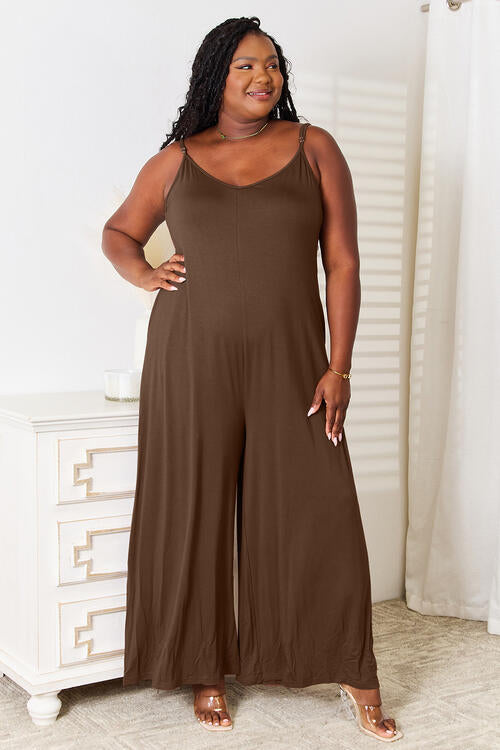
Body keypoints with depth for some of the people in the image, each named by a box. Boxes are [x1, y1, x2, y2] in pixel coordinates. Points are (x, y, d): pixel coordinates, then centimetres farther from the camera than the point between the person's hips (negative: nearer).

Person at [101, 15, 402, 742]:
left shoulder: (314, 149, 4)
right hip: (192, 359, 1)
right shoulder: (175, 161, 7)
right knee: (195, 513, 6)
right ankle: (207, 673, 21)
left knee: (317, 514, 0)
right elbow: (118, 231, 21)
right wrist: (142, 273, 0)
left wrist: (339, 367, -6)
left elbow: (343, 262, 1)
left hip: (288, 361, -1)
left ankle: (355, 675, 16)